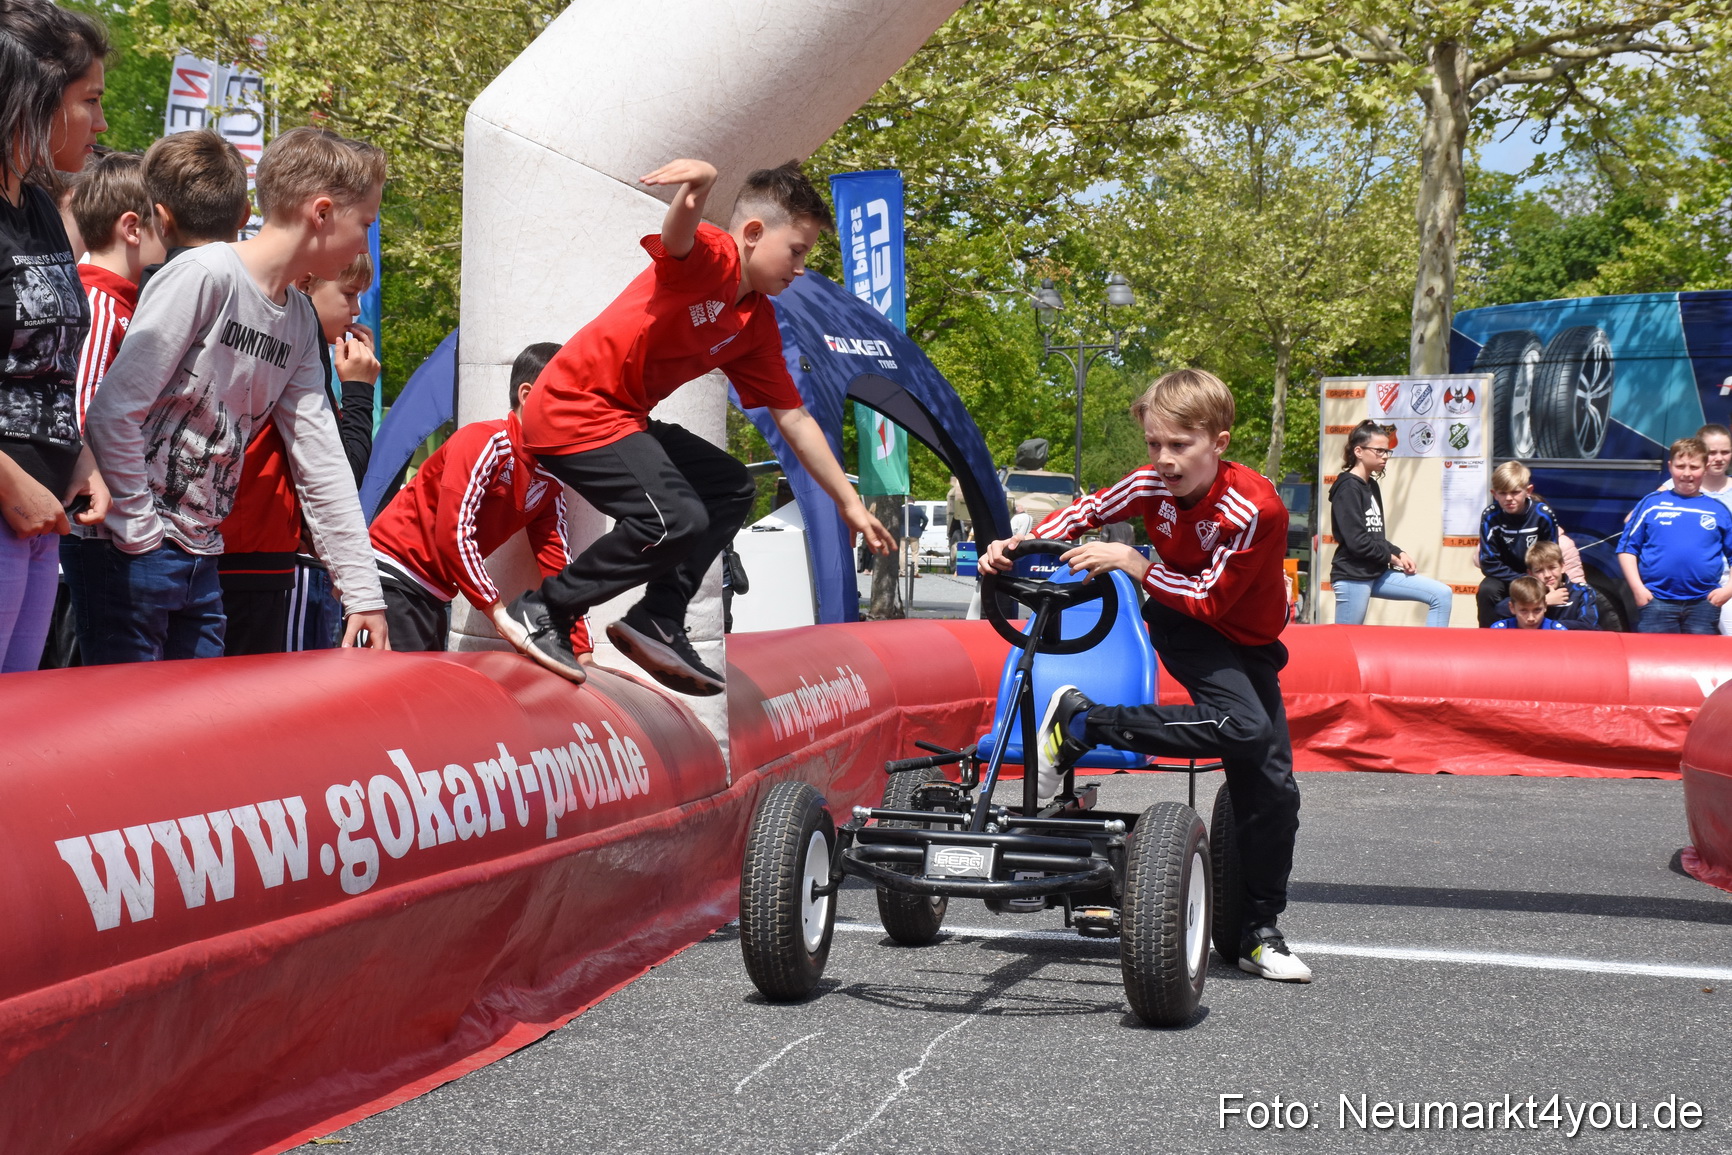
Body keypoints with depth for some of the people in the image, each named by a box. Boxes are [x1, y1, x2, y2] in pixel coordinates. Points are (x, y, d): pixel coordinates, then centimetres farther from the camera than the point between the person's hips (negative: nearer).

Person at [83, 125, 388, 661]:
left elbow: (321, 462, 11)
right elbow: (113, 411, -18)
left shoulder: (301, 323, 11)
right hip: (136, 555, -8)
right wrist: (138, 533, -15)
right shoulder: (204, 275, -14)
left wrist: (363, 591, 7)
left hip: (203, 565, 8)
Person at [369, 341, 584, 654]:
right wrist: (497, 611, -20)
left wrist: (582, 653, -2)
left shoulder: (550, 480, 6)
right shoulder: (485, 442, -15)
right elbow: (454, 532, -22)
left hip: (435, 593, 8)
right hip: (394, 570, -8)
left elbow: (556, 564, 5)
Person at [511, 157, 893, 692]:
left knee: (731, 488, 15)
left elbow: (793, 417, 16)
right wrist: (698, 183, -66)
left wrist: (850, 504, 16)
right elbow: (678, 232, -41)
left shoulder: (758, 323, 10)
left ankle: (658, 620, 9)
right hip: (573, 409, -10)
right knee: (677, 520, -22)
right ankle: (544, 611, -9)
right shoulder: (709, 259, -16)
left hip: (624, 419, 10)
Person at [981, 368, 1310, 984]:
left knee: (1271, 788, -1)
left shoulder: (1254, 509, -28)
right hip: (1183, 630, -1)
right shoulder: (1152, 484, -16)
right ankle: (1076, 721, -24)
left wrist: (1134, 564, -31)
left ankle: (1260, 933, 11)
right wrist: (1020, 545, -18)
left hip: (1249, 645, 1)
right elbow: (1086, 511, -2)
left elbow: (1209, 599, -28)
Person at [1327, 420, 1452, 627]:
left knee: (1441, 594, 2)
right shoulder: (1348, 489, -13)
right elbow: (1357, 542, -20)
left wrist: (1399, 553, 1)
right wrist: (1392, 557, -7)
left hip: (1377, 574, 9)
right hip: (1352, 578, -9)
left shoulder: (1372, 486, 15)